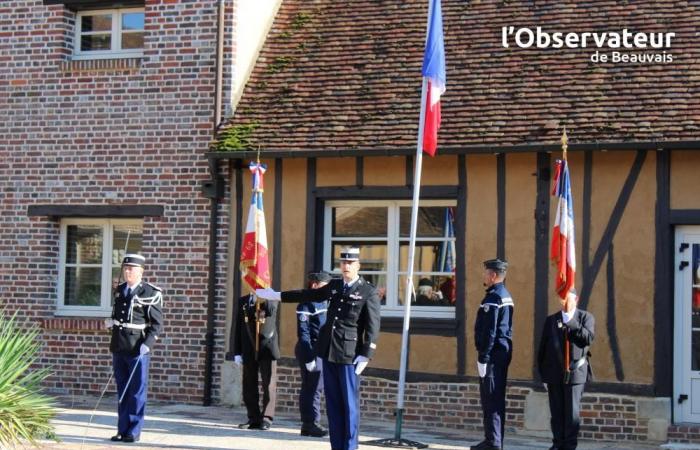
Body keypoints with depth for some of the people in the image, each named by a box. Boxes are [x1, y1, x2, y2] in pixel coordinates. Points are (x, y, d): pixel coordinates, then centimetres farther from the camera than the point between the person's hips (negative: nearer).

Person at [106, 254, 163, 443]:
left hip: (138, 349, -6)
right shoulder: (119, 291, 14)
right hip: (118, 348, 6)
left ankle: (134, 431, 6)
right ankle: (122, 430, 17)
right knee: (122, 391, 11)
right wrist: (110, 322, 8)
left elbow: (157, 324, -7)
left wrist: (147, 344, -18)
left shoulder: (151, 293, -6)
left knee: (137, 392, -1)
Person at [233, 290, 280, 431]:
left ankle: (266, 418, 1)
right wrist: (237, 352, 4)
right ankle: (254, 419, 11)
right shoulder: (243, 301, 11)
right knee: (249, 386, 4)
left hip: (267, 349, -3)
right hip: (249, 350, 3)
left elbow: (271, 311, -23)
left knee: (269, 385, -4)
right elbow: (238, 328, 10)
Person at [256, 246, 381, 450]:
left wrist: (365, 356, -15)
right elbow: (307, 295, 25)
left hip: (349, 355, -6)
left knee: (350, 404, -3)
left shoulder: (369, 293, -5)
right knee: (333, 403, 7)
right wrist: (277, 295, 29)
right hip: (327, 352, 6)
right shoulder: (334, 286, 13)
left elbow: (373, 328, -8)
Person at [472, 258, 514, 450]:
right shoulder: (506, 296, 16)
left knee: (490, 400, -7)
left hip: (493, 354, -10)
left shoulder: (492, 298, -15)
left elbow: (489, 332, -20)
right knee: (498, 399, 13)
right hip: (504, 352, 10)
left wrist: (482, 358, -19)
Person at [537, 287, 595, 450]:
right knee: (556, 411, 5)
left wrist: (571, 323, -16)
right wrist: (542, 373, 7)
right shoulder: (551, 320, 11)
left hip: (575, 373, -2)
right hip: (554, 373, 2)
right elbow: (543, 347, 11)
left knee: (572, 412, -1)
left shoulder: (586, 318, 5)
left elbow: (588, 338, -13)